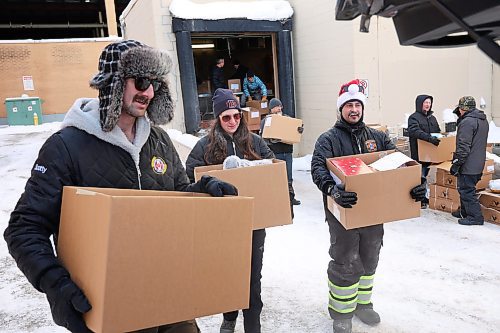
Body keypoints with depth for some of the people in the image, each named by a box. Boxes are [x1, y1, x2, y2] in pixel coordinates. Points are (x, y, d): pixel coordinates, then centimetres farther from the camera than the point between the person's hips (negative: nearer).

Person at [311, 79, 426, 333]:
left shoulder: (377, 137, 9)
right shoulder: (328, 139, -6)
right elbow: (318, 169, -20)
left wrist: (416, 184, -18)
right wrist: (333, 190, -40)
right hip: (343, 212, -5)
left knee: (369, 260, 18)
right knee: (345, 263, 1)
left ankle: (363, 303, 38)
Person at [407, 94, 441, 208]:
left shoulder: (432, 118, 18)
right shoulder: (414, 117, -7)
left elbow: (438, 132, 27)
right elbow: (415, 131, -24)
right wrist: (429, 138, -35)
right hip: (419, 153, -7)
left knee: (425, 176, 14)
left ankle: (424, 197, 22)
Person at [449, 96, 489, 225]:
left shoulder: (467, 122, -19)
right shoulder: (483, 120, 14)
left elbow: (463, 147, -22)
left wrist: (456, 164, -17)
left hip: (468, 165, -10)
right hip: (478, 164, 10)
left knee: (466, 190, -2)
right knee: (466, 189, 20)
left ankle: (475, 217, 1)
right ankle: (465, 212, 31)